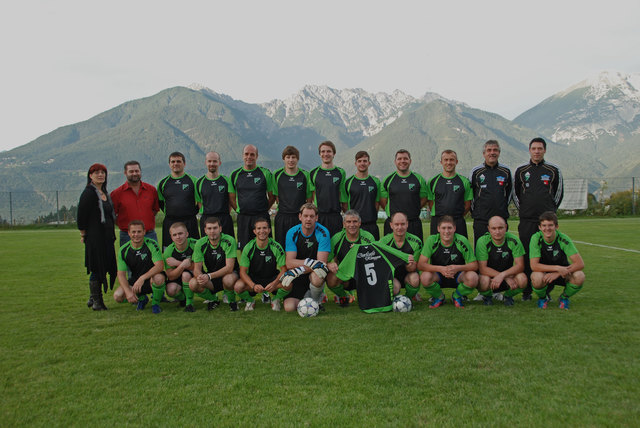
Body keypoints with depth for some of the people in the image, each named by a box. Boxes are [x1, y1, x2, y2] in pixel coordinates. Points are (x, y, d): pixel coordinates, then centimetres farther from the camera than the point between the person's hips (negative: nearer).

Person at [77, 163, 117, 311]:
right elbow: (81, 215, -13)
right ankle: (96, 300, 6)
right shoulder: (88, 193, -11)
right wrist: (83, 234, -8)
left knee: (105, 267, 11)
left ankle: (94, 298, 23)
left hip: (106, 236, 9)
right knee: (97, 268, -4)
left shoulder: (105, 192, 17)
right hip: (95, 236, -9)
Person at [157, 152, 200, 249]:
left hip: (190, 223, -2)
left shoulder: (192, 180, 5)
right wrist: (170, 213, 9)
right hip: (169, 223, 2)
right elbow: (160, 202, 19)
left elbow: (200, 201, 9)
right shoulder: (163, 183, 11)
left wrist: (192, 213, 1)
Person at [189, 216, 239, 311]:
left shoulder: (229, 241, -19)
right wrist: (200, 276, -34)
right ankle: (213, 299, 5)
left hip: (227, 274, -3)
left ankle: (232, 300, -4)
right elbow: (196, 269, -9)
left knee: (228, 280, -39)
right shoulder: (200, 243, -8)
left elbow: (229, 267, -24)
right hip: (209, 279, 3)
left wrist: (209, 276, -36)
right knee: (193, 284, -26)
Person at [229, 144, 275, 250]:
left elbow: (272, 196, 7)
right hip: (242, 218, 2)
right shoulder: (235, 175, 8)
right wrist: (239, 210, 6)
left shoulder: (265, 173, 2)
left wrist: (263, 210, 3)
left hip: (261, 217, -2)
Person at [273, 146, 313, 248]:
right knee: (281, 248, 3)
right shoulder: (277, 175, 4)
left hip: (300, 217, 0)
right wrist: (284, 207, 4)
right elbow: (276, 195, 11)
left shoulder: (305, 175, 3)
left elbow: (309, 198, 8)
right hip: (282, 217, 1)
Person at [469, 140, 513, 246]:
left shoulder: (506, 171, 7)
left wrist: (505, 206, 15)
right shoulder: (476, 172, 1)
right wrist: (473, 210, 8)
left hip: (501, 218, 2)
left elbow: (510, 190, 20)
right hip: (481, 219, -2)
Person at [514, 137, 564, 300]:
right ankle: (526, 291, 8)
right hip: (527, 220, 0)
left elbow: (559, 192, 14)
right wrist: (522, 209, 10)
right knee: (526, 255, 0)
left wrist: (551, 210, 11)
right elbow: (515, 192, 15)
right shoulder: (520, 170, 7)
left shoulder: (553, 170, 6)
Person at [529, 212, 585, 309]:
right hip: (543, 272, -1)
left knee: (579, 276, -30)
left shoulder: (563, 239, -18)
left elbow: (580, 264, -22)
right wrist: (558, 268, -35)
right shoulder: (536, 238, -20)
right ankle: (543, 298, 0)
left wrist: (557, 273, -32)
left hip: (562, 273, 2)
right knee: (537, 278, -37)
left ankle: (564, 297, 3)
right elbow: (534, 266, -26)